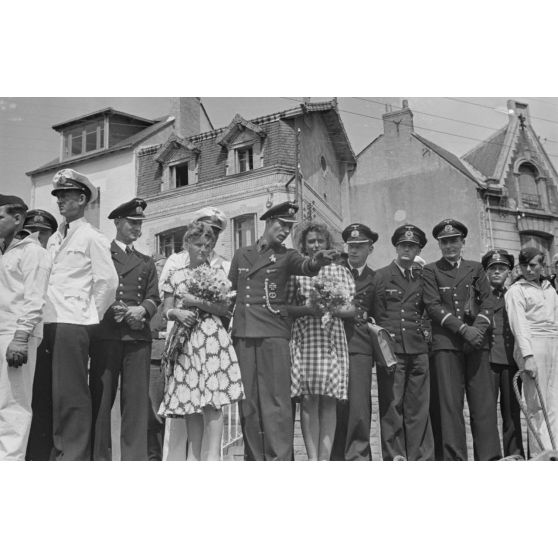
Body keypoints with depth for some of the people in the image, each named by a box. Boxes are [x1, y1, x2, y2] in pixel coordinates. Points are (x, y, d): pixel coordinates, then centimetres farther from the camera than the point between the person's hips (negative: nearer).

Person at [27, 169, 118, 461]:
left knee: (71, 394, -7)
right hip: (47, 323, 7)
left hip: (72, 324, -7)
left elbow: (108, 281, -7)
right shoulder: (53, 239, 19)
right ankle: (46, 452, 20)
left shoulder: (91, 237, -2)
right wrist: (40, 319, 11)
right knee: (42, 391, 10)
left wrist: (90, 316, -2)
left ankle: (73, 456, -1)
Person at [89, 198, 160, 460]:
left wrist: (142, 310, -6)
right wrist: (111, 309, -10)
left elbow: (154, 298, 15)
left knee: (137, 400, -2)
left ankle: (134, 460, 1)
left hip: (138, 336, 3)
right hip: (105, 334, -3)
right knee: (101, 400, -3)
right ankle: (98, 460, 3)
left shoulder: (146, 262, 23)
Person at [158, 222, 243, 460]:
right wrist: (178, 312, -10)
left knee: (212, 401, -12)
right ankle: (193, 456, 8)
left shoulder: (218, 274, 8)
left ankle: (212, 455, -10)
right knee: (189, 402, 2)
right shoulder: (176, 276, 13)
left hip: (211, 338, -2)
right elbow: (166, 310, 11)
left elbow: (224, 308, -1)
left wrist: (198, 302, -11)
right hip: (185, 341, 2)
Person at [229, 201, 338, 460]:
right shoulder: (241, 255, 17)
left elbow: (304, 266, -15)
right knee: (248, 402, 5)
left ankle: (279, 460, -9)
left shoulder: (286, 256, 7)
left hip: (273, 334, -3)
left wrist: (317, 261, -38)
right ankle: (255, 460, 14)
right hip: (242, 334, 3)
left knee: (276, 400, -9)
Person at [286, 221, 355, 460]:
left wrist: (333, 309, -11)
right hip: (304, 340, -1)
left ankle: (325, 458, 5)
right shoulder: (295, 272, 9)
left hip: (333, 341, 1)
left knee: (329, 402, 1)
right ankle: (312, 459, 2)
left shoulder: (340, 271, 12)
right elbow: (286, 308, 5)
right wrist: (306, 309, -12)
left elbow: (352, 309, 8)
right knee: (308, 402, -2)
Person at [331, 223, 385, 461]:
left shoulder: (374, 279, 13)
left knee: (359, 403, -7)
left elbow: (380, 319, 13)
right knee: (336, 404, -1)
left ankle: (358, 454, 3)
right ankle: (337, 456, 9)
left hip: (360, 347, 0)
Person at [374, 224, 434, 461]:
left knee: (419, 406, 3)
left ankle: (421, 457, 9)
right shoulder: (380, 276, 6)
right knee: (391, 405, -2)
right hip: (390, 349, -3)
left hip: (418, 349, 3)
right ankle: (394, 458, 4)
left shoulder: (423, 276, 16)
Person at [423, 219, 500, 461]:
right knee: (449, 402, -5)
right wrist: (463, 329, -12)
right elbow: (433, 306, -2)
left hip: (477, 342, 2)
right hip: (446, 343, -2)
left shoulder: (476, 268, 17)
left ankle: (488, 457, 0)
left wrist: (478, 327, -9)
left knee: (483, 401, -2)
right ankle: (454, 458, -3)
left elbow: (488, 300, 9)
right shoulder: (430, 271, 9)